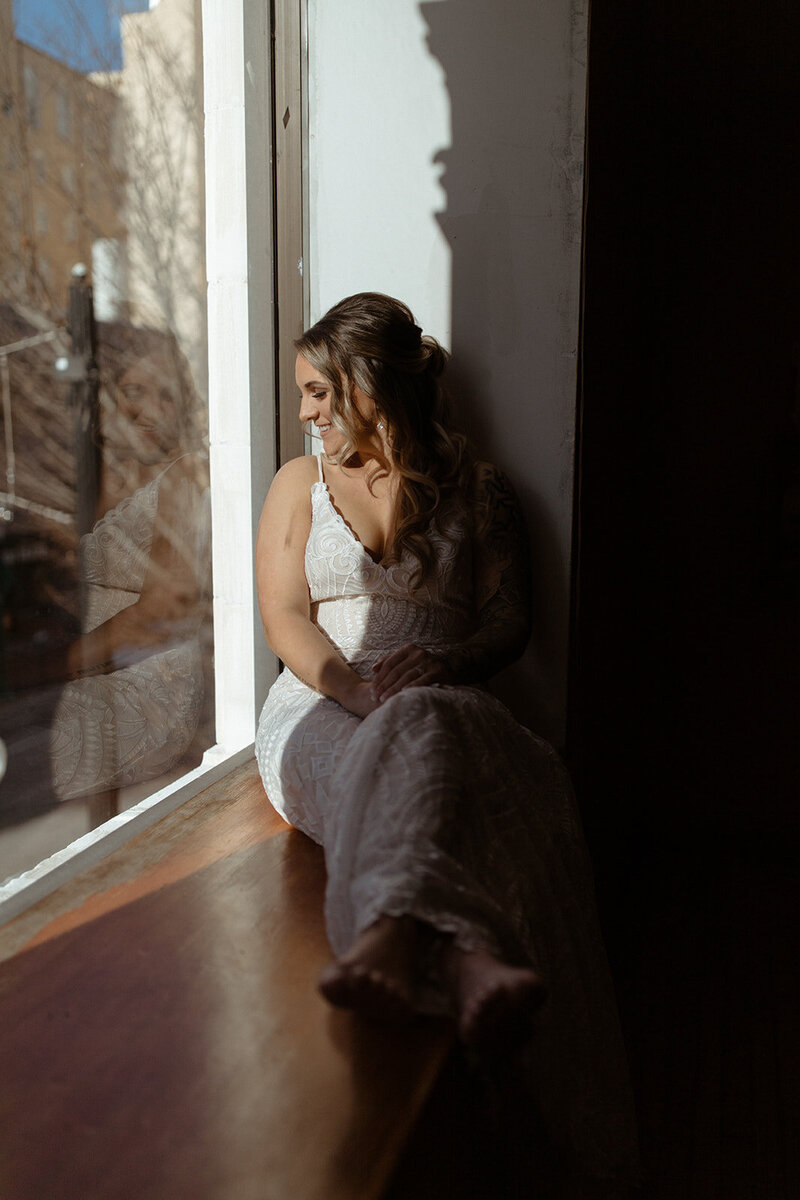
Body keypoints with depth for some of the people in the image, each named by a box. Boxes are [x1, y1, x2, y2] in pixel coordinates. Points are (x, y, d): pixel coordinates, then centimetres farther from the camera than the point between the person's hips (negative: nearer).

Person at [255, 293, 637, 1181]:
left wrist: (444, 661, -15)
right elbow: (285, 619, 6)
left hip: (440, 704, 0)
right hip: (318, 706, 0)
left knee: (412, 738, -39)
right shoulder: (301, 483, 18)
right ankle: (474, 959, -63)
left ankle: (388, 942, -63)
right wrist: (349, 682, -14)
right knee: (396, 763, -37)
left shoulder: (477, 491, 16)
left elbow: (510, 620, 7)